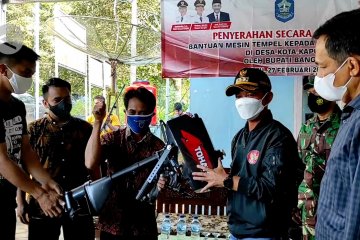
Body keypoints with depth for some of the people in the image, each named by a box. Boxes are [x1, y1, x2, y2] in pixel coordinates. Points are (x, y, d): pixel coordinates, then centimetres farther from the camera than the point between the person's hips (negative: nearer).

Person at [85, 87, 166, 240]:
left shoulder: (159, 147, -4)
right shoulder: (112, 139, -3)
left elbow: (157, 189, -6)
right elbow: (90, 164, -20)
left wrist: (160, 186, -29)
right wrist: (98, 122, -21)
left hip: (143, 227, 0)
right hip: (111, 224, 1)